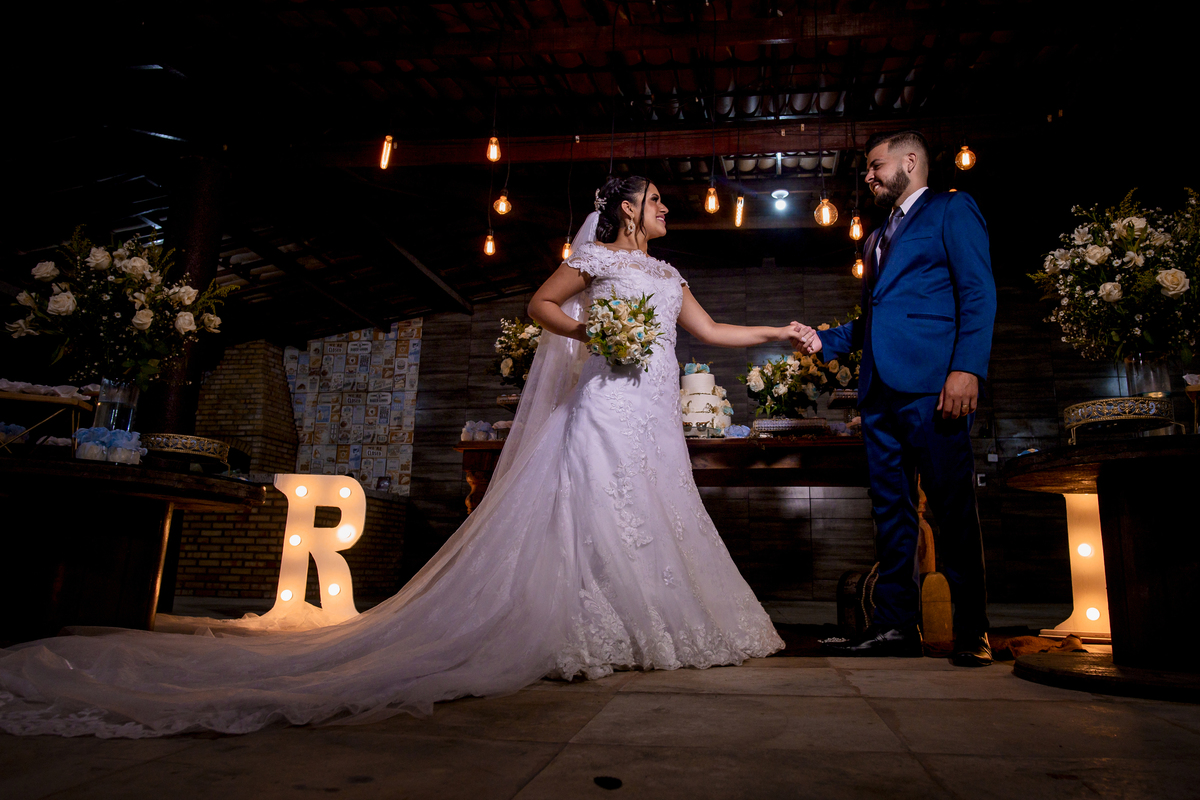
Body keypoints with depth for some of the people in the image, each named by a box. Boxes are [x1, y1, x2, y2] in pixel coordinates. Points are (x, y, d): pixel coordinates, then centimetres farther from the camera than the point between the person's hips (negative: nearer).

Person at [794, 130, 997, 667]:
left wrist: (967, 367, -17)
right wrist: (825, 340, 12)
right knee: (891, 508, 6)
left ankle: (972, 632, 6)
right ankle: (896, 624, 11)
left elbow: (978, 293, -6)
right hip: (880, 389, 7)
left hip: (930, 382, -7)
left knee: (953, 507, -4)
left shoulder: (952, 210, 7)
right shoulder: (878, 237, 28)